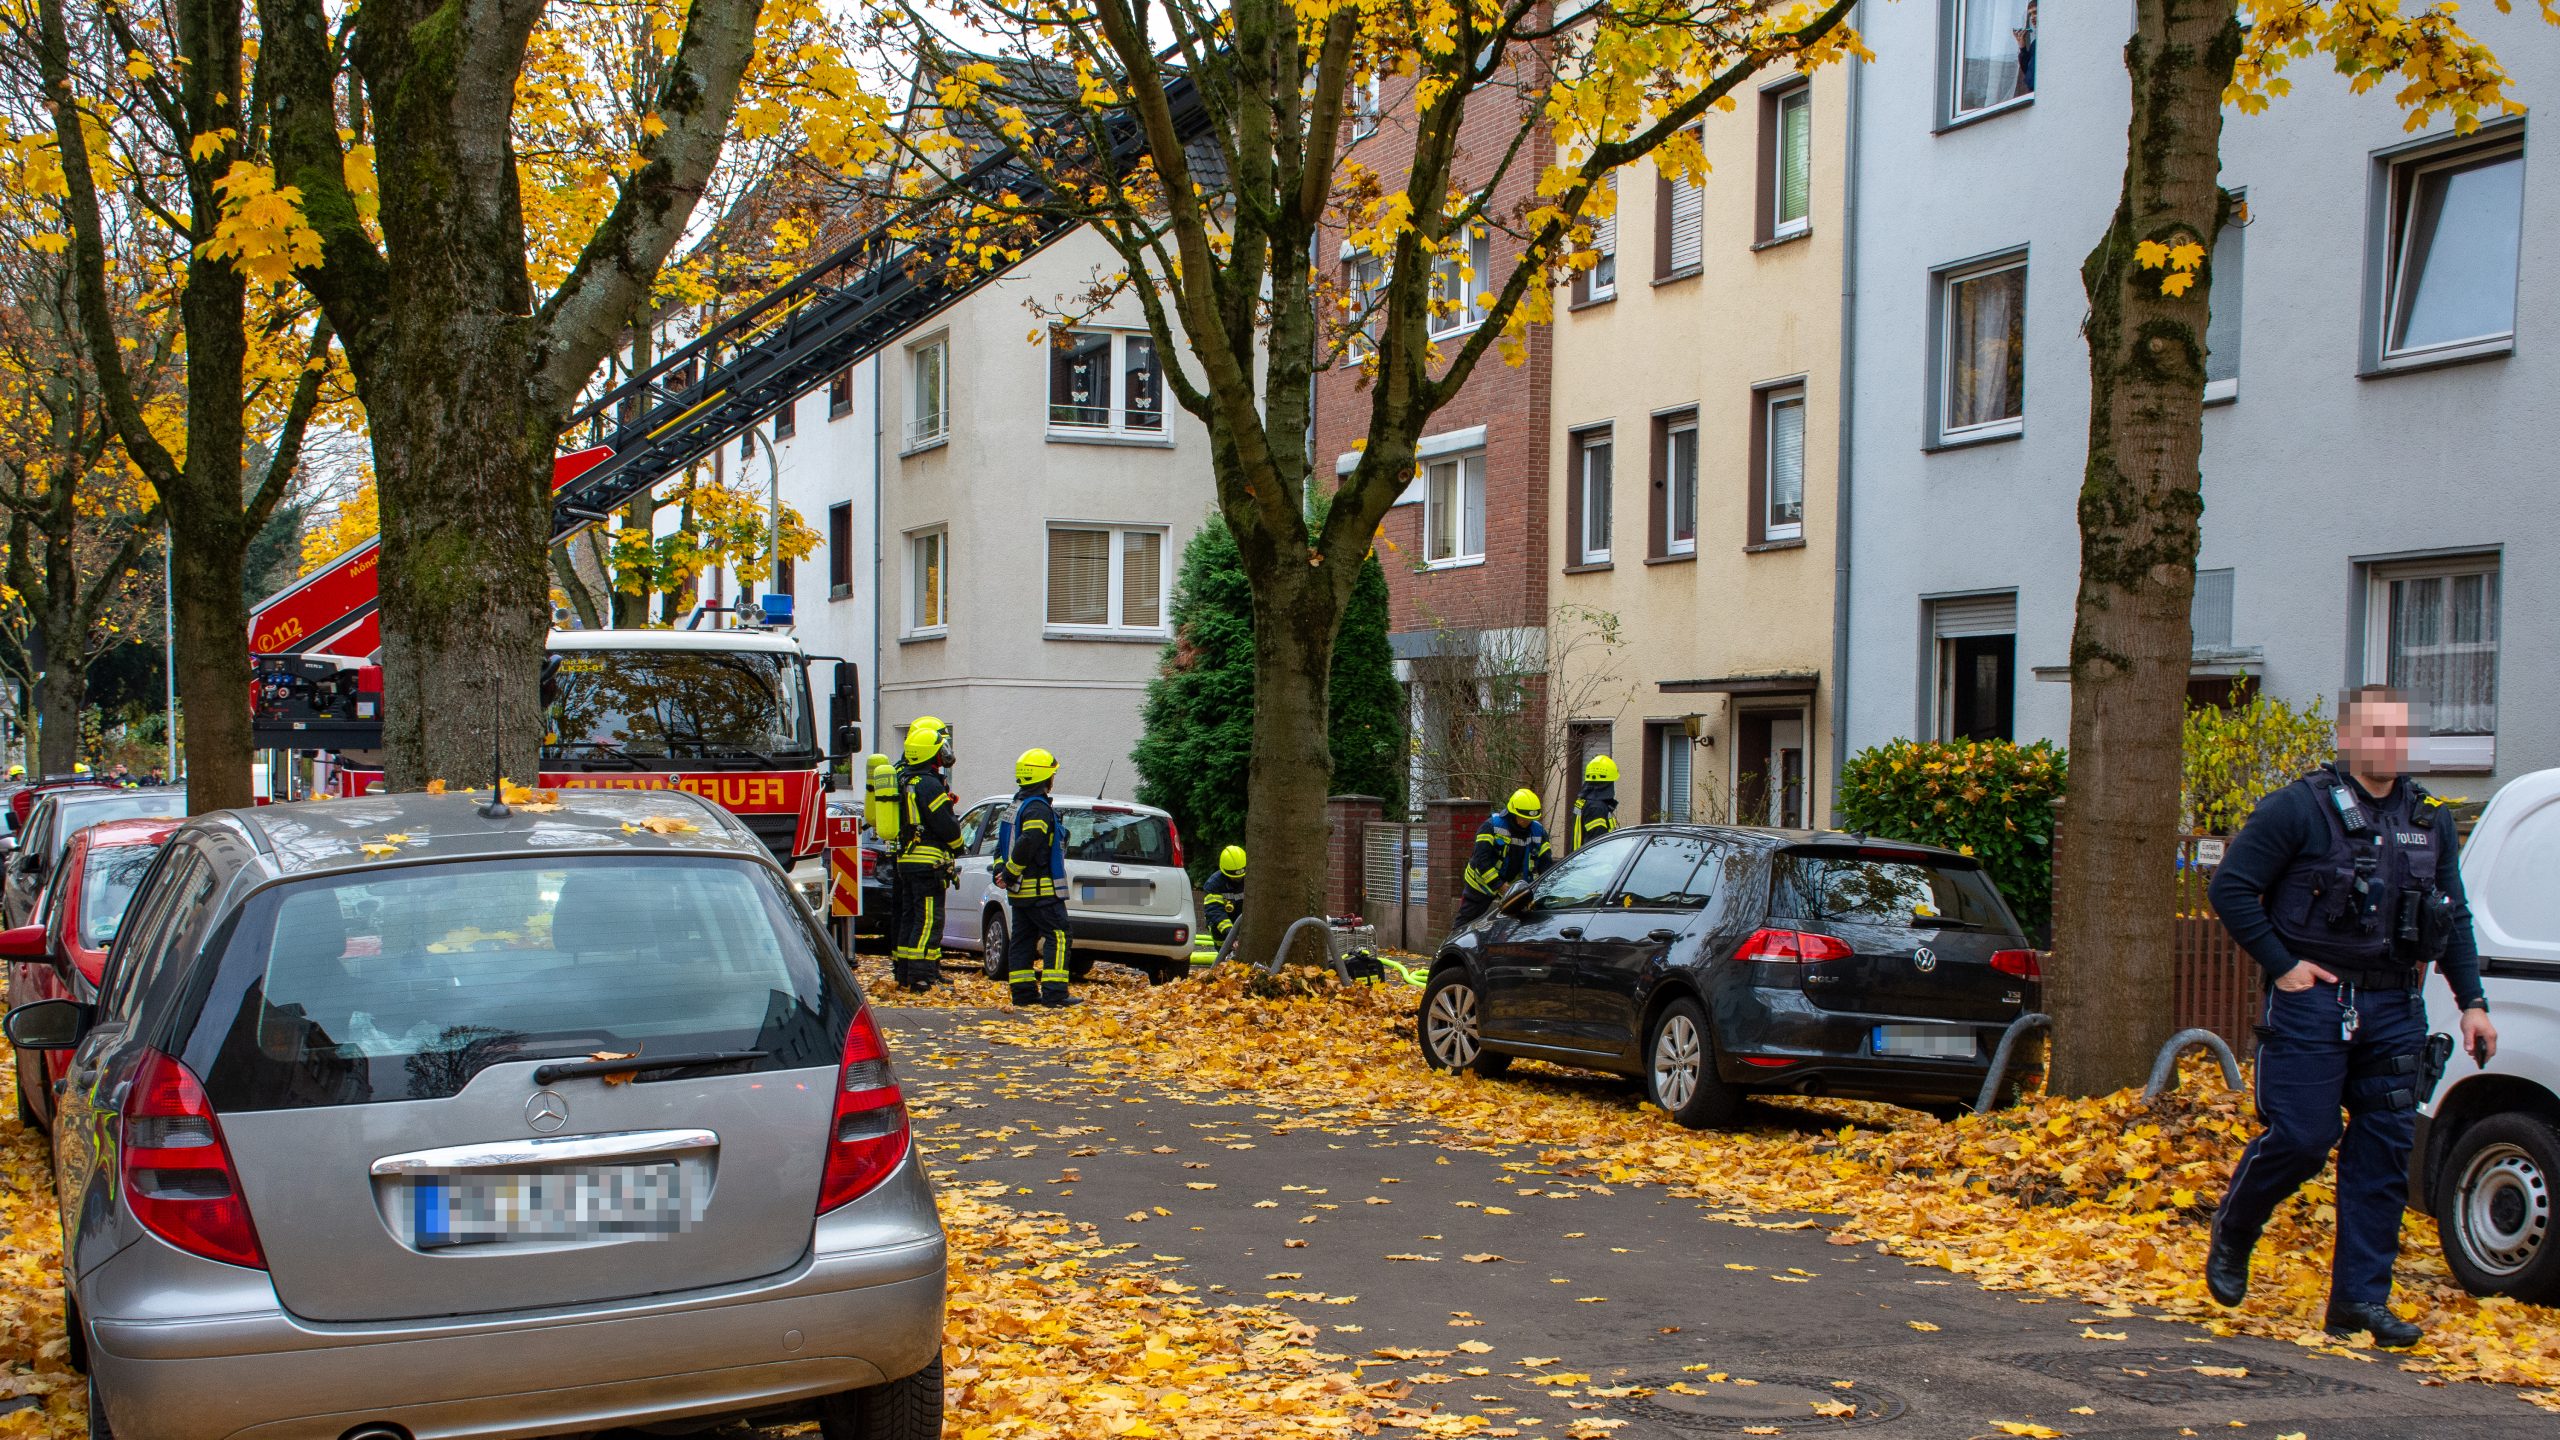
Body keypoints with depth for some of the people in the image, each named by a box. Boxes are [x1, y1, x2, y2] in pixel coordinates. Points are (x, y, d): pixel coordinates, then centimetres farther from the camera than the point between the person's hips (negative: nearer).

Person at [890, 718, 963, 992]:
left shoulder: (903, 778, 14)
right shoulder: (929, 784, -16)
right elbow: (946, 825, -16)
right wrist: (958, 839, 4)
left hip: (905, 860, 9)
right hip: (928, 863, -9)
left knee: (909, 918, 14)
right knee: (928, 920, -9)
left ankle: (903, 973, 18)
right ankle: (920, 976, -14)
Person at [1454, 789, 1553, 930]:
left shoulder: (1538, 831, -7)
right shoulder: (1492, 826, -21)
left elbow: (1546, 863, -6)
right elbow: (1481, 860, -27)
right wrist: (1500, 885, -33)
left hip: (1514, 883, 4)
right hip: (1483, 881, -4)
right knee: (1466, 922, 1)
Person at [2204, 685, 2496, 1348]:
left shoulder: (2429, 820, 11)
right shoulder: (2300, 808, -7)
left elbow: (2455, 918, 19)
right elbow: (2230, 887, -7)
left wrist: (2472, 1002, 12)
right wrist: (2282, 965, -10)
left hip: (2395, 1009, 5)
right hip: (2313, 1000, -5)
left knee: (2383, 1155, 3)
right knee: (2300, 1138, -8)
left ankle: (2361, 1297, 9)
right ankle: (2230, 1236, 19)